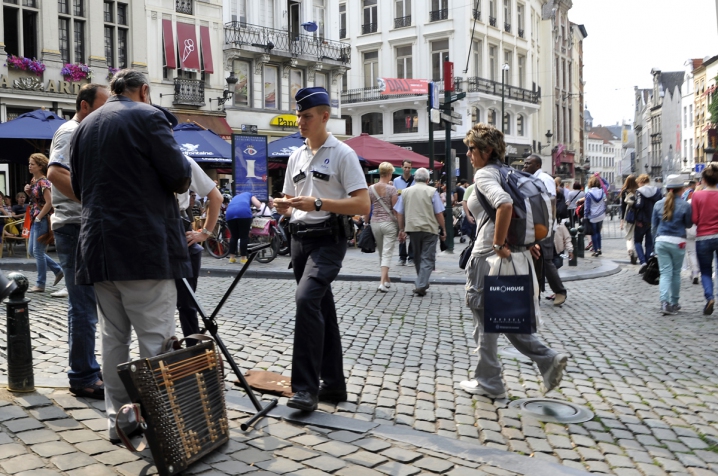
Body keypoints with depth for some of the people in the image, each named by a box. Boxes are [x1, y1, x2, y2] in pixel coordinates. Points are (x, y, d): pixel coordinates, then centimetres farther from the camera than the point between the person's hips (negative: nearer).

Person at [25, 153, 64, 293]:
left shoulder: (43, 182, -15)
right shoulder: (34, 181, 12)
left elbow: (49, 203, -21)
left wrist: (39, 217, -17)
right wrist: (28, 192, 3)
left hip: (42, 220, -10)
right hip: (36, 220, 10)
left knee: (38, 251, -4)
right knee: (32, 250, 13)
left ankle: (40, 284, 4)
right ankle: (58, 271, 21)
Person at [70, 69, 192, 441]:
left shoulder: (84, 127, 16)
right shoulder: (147, 117, -4)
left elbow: (78, 188, 20)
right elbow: (179, 177, -10)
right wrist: (182, 174, 11)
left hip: (98, 247, 7)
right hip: (145, 246, -7)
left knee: (113, 336, 12)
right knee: (155, 339, -3)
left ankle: (117, 417, 19)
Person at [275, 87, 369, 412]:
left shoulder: (342, 154, -6)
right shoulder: (296, 156, 16)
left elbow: (363, 205, -14)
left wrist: (317, 203, -22)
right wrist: (283, 206, -2)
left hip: (328, 240, -7)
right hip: (300, 238, 8)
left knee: (307, 298, -26)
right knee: (321, 308, 12)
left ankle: (306, 388, -21)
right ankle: (333, 384, 22)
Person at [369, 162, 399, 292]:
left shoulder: (371, 189, 1)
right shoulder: (391, 189, -10)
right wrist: (400, 226, -2)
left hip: (375, 222, 4)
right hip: (389, 223, -4)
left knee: (381, 253, 17)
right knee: (387, 253, -3)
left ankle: (387, 279, 28)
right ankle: (382, 282, -13)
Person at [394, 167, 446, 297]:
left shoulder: (406, 191, 7)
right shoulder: (432, 191, -4)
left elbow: (400, 213, 8)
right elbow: (439, 213, -6)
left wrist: (401, 230, 15)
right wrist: (443, 229, 2)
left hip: (412, 228, 4)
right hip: (429, 228, -4)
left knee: (417, 257, 18)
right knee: (427, 258, 1)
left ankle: (421, 283, 28)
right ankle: (421, 285, -10)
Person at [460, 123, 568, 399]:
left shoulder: (484, 174, -12)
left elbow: (505, 204, -32)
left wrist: (499, 244, -25)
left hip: (489, 258, -9)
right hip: (516, 256, 9)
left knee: (485, 322, 5)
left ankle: (488, 384, 17)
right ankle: (548, 358, 9)